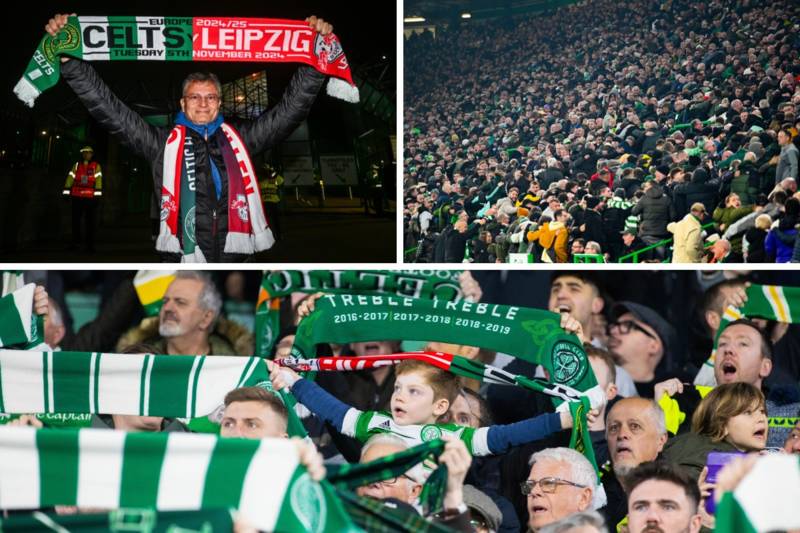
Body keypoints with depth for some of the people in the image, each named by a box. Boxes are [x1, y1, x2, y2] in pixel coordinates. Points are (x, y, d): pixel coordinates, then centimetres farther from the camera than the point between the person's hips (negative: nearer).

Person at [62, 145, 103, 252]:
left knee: (90, 222, 0)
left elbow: (98, 180, -4)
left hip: (90, 197, -2)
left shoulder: (96, 166, 4)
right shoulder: (76, 166, 10)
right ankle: (75, 242, 15)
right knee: (75, 220, 4)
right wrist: (66, 192, -1)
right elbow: (70, 178, 6)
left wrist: (97, 195, -13)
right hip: (77, 197, 2)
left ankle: (90, 244, 6)